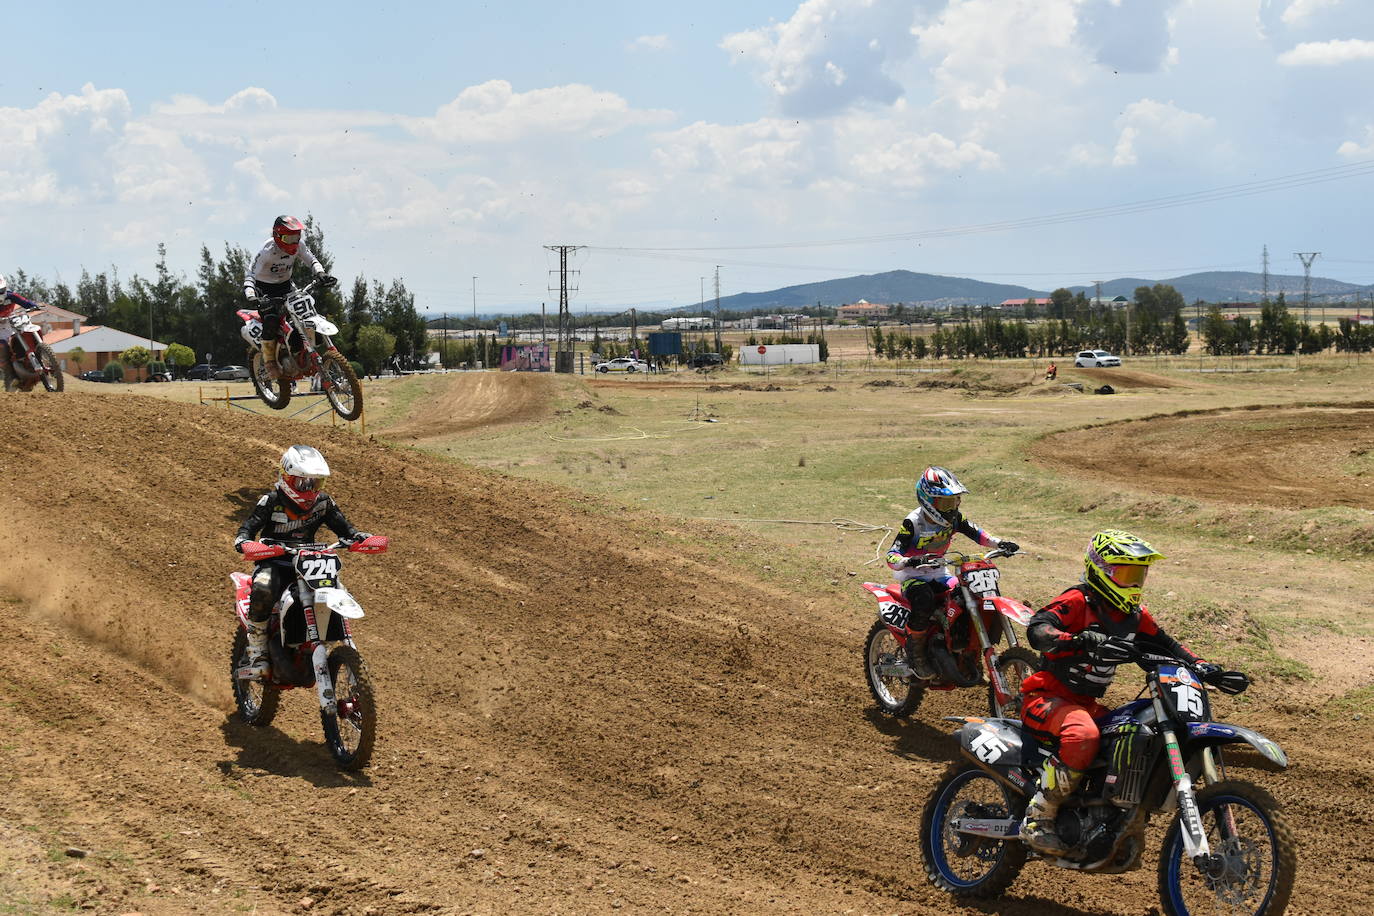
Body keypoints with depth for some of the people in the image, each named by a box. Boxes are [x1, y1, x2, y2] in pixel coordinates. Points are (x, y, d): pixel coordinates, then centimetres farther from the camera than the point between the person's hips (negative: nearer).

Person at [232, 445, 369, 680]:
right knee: (262, 591, -36)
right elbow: (250, 525, -10)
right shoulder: (272, 501, -4)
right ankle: (256, 654, -24)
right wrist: (243, 540, -33)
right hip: (273, 562, -4)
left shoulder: (322, 502, 8)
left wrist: (357, 536, -12)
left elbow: (341, 525, 10)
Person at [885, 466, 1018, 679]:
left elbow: (975, 532, 9)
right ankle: (915, 653, -19)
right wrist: (909, 562, -50)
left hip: (939, 574, 6)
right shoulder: (913, 523, -20)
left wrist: (999, 543, -11)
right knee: (924, 600, -39)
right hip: (913, 577, -6)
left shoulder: (953, 518, -2)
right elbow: (892, 556, -27)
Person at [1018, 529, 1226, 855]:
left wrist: (1200, 665, 0)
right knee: (1084, 735, -37)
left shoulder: (1134, 615, 12)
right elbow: (1037, 629, -29)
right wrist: (1079, 640, -46)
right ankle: (1037, 819, -28)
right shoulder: (1077, 601, -13)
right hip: (1047, 697, -9)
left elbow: (1165, 644, 18)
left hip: (1086, 703, 9)